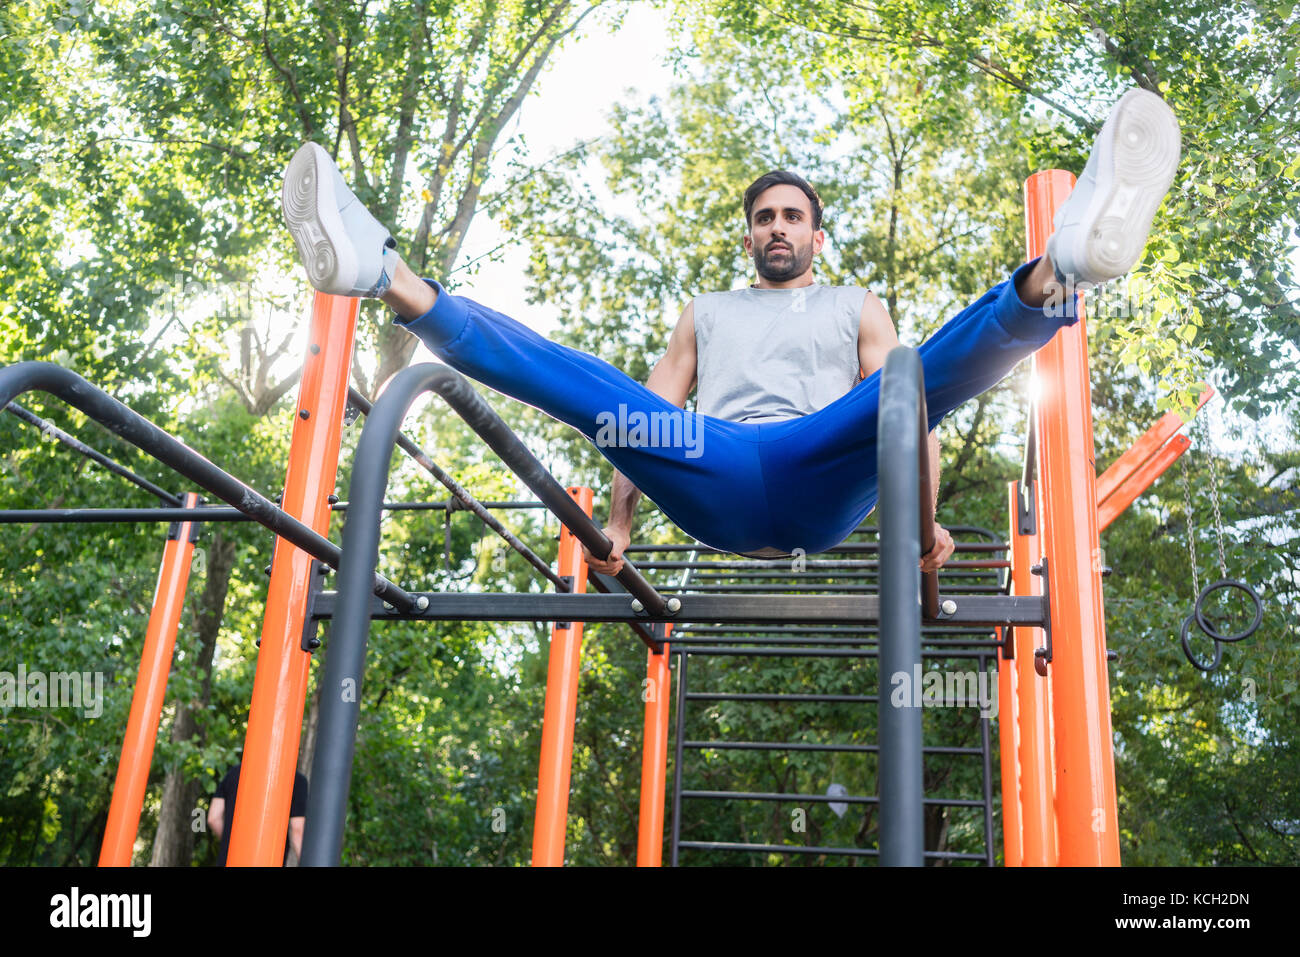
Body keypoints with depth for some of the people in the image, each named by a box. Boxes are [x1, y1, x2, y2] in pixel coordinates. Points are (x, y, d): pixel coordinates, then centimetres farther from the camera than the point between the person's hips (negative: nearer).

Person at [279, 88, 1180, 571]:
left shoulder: (857, 308, 27)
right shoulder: (707, 313, 32)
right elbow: (654, 411, 22)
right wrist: (618, 520, 7)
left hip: (821, 477, -1)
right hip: (715, 480, 1)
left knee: (935, 369, -27)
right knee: (586, 385, -20)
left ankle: (1056, 272, -57)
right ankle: (390, 277, -33)